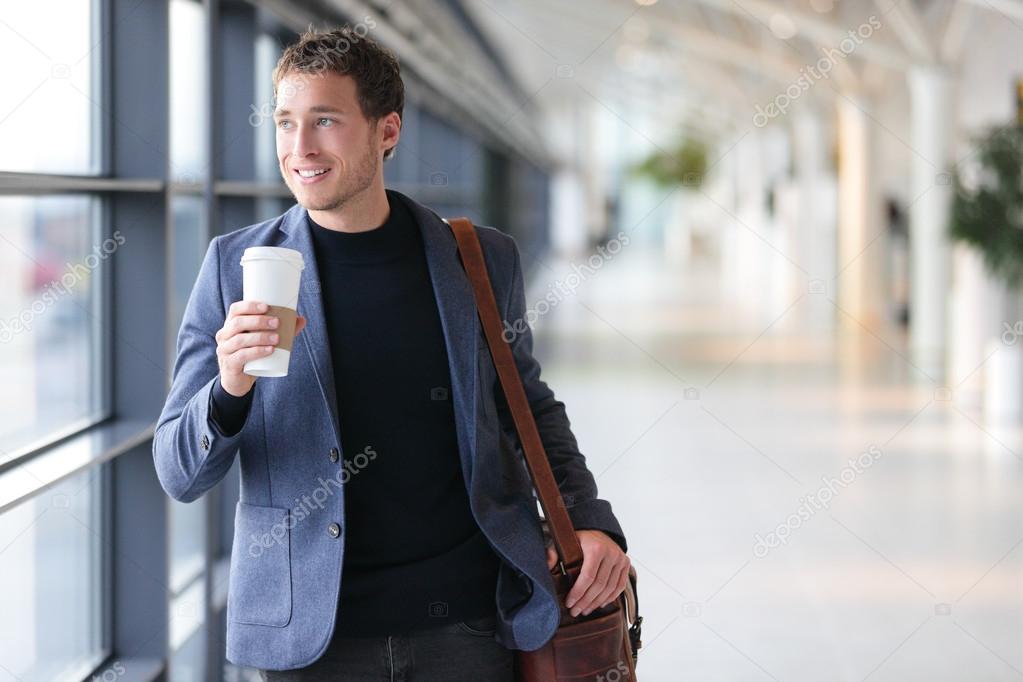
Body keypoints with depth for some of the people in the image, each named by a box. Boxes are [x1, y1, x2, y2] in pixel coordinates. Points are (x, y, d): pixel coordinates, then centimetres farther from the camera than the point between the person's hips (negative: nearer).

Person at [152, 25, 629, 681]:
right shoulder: (236, 265, -1)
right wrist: (231, 387, -20)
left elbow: (531, 407, 18)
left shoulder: (486, 261, 2)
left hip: (466, 625, 1)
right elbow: (180, 475, 0)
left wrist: (589, 520, 3)